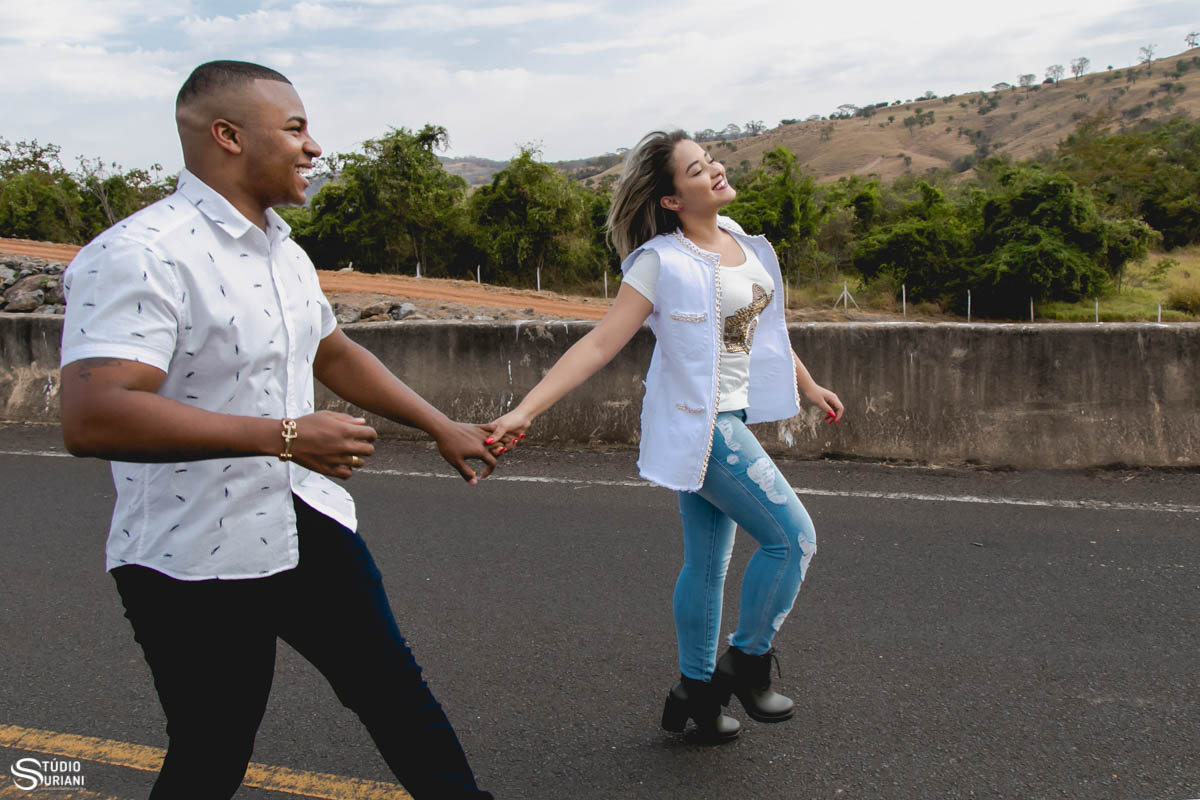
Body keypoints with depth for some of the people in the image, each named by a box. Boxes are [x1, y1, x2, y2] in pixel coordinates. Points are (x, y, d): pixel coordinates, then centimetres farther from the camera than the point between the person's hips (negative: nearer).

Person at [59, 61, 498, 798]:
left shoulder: (285, 253, 9)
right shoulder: (139, 254, -21)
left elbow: (335, 353, 23)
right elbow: (92, 418, -32)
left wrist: (442, 427, 21)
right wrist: (285, 436, -31)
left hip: (309, 526, 8)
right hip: (195, 561, -8)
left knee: (397, 694, 17)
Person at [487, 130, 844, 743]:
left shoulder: (738, 241, 7)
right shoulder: (662, 262, -16)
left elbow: (762, 322, 21)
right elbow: (600, 343, -20)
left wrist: (807, 385, 30)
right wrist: (524, 410, -27)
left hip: (729, 420, 8)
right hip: (698, 423, -8)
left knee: (706, 565, 15)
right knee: (793, 537, -8)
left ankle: (696, 692, 30)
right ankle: (746, 664, 11)